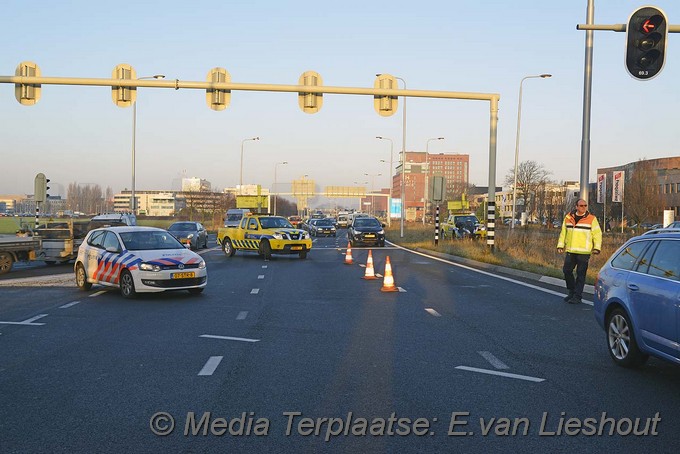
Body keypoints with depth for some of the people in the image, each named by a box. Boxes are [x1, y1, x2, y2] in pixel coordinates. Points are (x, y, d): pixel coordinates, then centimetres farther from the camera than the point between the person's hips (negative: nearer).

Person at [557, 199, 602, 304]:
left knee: (581, 274, -2)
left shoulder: (592, 219, 1)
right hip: (570, 251, 4)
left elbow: (597, 234, 1)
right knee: (567, 270, 5)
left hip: (584, 252, -4)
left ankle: (577, 296, 4)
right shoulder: (568, 218, 11)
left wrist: (597, 247, -9)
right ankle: (572, 292, 23)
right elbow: (563, 233, 18)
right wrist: (560, 245, 12)